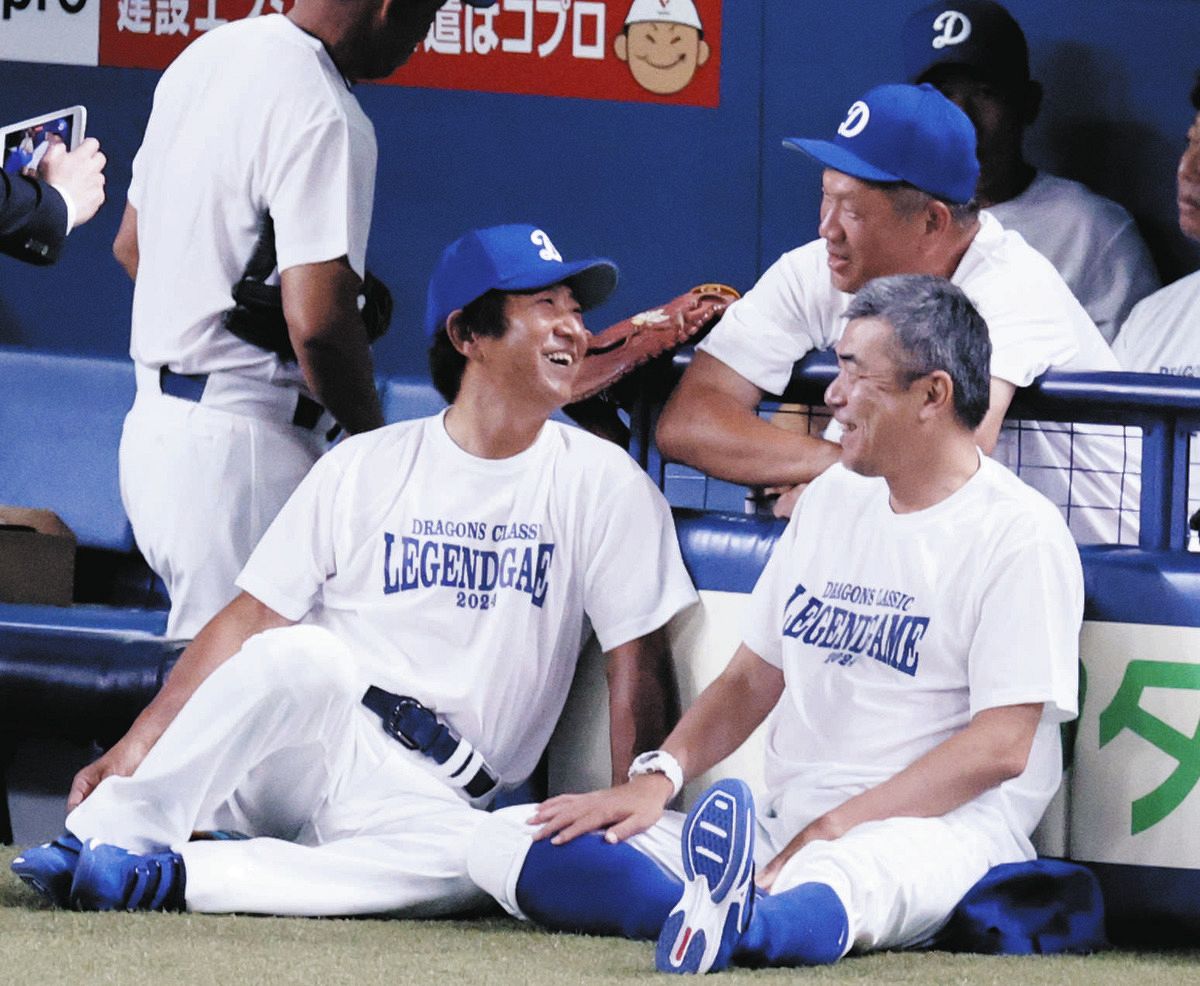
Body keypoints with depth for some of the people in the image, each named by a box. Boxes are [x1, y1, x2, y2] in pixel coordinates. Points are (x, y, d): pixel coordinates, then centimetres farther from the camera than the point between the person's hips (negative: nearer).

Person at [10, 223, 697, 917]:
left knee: (469, 858, -37)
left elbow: (638, 667, 2)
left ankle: (170, 878, -36)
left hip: (427, 802, 1)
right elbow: (251, 621, 4)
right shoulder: (367, 468, 7)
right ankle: (111, 835, -31)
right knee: (303, 652, -35)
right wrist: (134, 749, -7)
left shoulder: (604, 485, 6)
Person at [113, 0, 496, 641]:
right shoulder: (323, 116, -18)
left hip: (152, 418, 9)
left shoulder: (204, 56, 12)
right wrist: (373, 438, -8)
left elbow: (131, 245, 22)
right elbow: (317, 321, -24)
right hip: (242, 445, -9)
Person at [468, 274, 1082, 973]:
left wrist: (830, 830, -20)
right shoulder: (833, 498, 20)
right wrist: (658, 779, 2)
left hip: (935, 831, -7)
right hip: (779, 834, 7)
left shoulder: (1020, 535, -4)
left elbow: (999, 747, -13)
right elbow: (752, 680, 22)